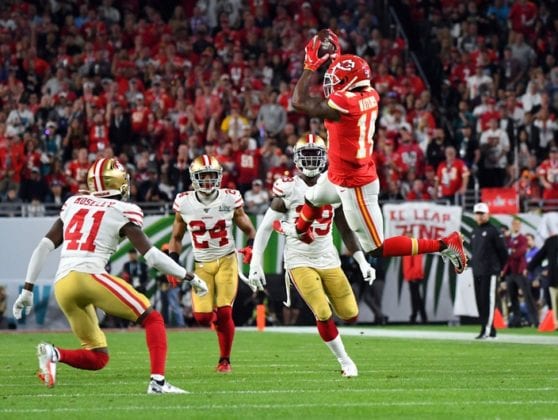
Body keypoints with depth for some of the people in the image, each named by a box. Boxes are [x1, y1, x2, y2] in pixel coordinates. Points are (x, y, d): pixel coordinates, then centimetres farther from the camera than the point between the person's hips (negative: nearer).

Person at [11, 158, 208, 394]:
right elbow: (152, 256, 1)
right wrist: (191, 278, 11)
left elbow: (44, 247, 17)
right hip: (89, 276, -6)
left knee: (98, 358, 14)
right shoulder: (122, 212, 5)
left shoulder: (74, 204, 21)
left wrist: (28, 289, 20)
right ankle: (158, 381, -9)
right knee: (152, 319, 8)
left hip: (62, 285, 6)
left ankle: (53, 354, -11)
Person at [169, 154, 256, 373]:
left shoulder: (230, 199, -8)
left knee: (224, 313, -13)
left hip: (226, 261, -1)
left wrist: (251, 246, -18)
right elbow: (176, 237, 9)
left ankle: (225, 360, 5)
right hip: (201, 264, 1)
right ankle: (218, 319, 29)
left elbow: (249, 230, 3)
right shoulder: (184, 203, -5)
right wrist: (173, 262, -4)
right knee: (202, 317, -9)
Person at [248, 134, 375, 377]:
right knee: (323, 315, -15)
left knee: (351, 315, -1)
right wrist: (255, 264, -13)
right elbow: (265, 228, -7)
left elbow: (345, 230, 11)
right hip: (300, 261, -4)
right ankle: (344, 361, 5)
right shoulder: (288, 189, -9)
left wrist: (362, 262, 6)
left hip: (328, 259, 4)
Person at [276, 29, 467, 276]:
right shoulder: (370, 96, -4)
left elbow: (299, 102, -18)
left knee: (378, 249, -1)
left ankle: (444, 245, -2)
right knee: (312, 198, 37)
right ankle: (301, 230, 69)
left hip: (354, 186, -9)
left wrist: (311, 66, -11)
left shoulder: (342, 104, -28)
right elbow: (351, 81, 21)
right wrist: (336, 56, 17)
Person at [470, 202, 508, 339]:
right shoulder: (474, 232, 17)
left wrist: (499, 268, 1)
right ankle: (490, 330, 13)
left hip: (490, 272, -8)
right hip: (477, 272, 8)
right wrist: (474, 265, 15)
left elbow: (503, 251, -4)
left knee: (488, 300, -11)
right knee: (480, 301, 7)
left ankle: (487, 330, -15)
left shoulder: (493, 231, -5)